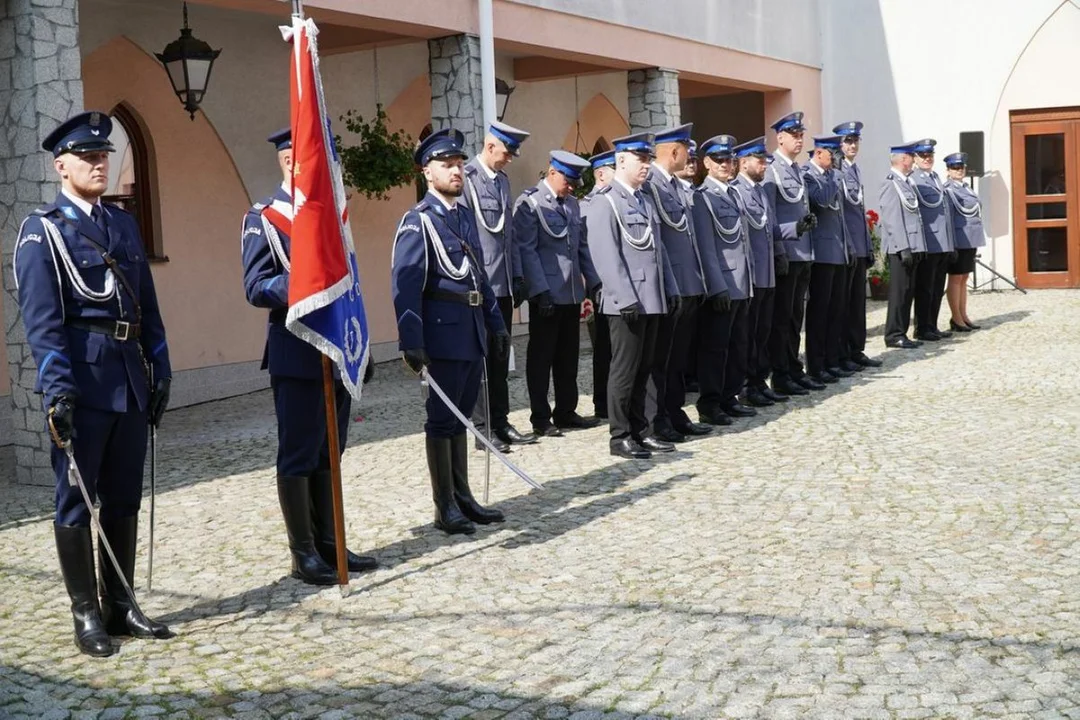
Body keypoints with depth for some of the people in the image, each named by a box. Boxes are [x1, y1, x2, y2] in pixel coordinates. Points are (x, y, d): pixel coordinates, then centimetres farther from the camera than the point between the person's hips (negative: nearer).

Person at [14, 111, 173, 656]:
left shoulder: (124, 225, 16)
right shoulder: (41, 229, -2)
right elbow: (41, 318, -12)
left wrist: (159, 371, 12)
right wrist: (56, 386, -20)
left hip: (130, 377, 6)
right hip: (82, 379, -6)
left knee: (124, 498, 11)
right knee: (75, 499, 2)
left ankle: (119, 605, 21)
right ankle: (86, 615, 10)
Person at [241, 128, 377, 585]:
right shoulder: (263, 218, -5)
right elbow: (256, 288, -13)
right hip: (297, 354, -7)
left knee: (329, 453, 13)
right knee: (298, 456, 0)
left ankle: (328, 543, 21)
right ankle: (304, 554, 9)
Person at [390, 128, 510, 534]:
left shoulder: (465, 216, 14)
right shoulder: (418, 221, -9)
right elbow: (405, 285, -16)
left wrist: (496, 322, 17)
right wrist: (411, 343, -22)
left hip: (473, 332, 7)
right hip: (444, 332, -7)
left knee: (461, 416, 14)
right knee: (442, 419, 1)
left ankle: (463, 498, 23)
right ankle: (445, 508, 9)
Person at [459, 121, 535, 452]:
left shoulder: (502, 181, 15)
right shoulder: (467, 179, -11)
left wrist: (517, 275, 14)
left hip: (503, 284, 8)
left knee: (500, 357, 13)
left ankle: (500, 422, 21)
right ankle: (483, 428, 7)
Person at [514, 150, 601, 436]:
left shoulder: (572, 203, 14)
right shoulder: (529, 203, -8)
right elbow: (527, 250, -13)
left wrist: (593, 281, 10)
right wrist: (541, 291, -18)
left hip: (572, 292, 7)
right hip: (547, 294, -7)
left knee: (568, 356, 13)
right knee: (541, 357, 2)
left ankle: (566, 412, 23)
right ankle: (540, 418, 9)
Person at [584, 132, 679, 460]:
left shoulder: (643, 200, 17)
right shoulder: (605, 201, -9)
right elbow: (605, 254, -16)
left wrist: (670, 288, 15)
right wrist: (626, 298, -20)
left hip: (653, 299, 8)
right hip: (627, 302, -8)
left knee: (643, 369, 13)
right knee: (625, 370, -2)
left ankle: (639, 431, 21)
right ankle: (620, 437, 6)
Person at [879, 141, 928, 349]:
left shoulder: (908, 183, 16)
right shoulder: (891, 184, -12)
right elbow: (892, 219, -17)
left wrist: (920, 246, 16)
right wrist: (904, 247, -20)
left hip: (913, 247, 9)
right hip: (900, 248, -9)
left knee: (908, 292, 11)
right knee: (899, 291, -4)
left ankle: (901, 333, 17)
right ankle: (894, 335, 1)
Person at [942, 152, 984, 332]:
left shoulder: (966, 188, 15)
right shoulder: (947, 190, -10)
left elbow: (975, 212, 19)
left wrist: (976, 239, 15)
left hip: (971, 239, 8)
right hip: (958, 238, -8)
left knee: (964, 278, 11)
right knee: (955, 278, -2)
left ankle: (963, 316, 17)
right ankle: (956, 318, 3)